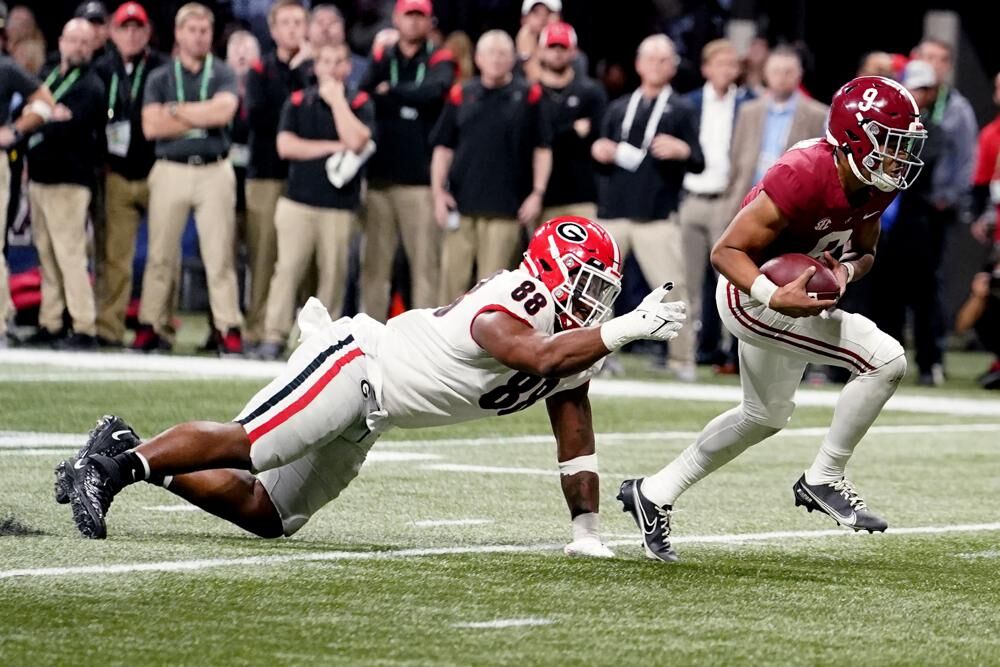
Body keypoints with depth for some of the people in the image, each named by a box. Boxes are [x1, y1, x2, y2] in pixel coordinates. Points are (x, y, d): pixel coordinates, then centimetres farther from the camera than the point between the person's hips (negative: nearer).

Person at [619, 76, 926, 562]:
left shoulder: (876, 189, -7)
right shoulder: (804, 177, -31)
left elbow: (864, 251, 10)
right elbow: (726, 251, -25)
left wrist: (846, 272, -14)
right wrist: (774, 297, -40)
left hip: (794, 298, 10)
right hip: (753, 297, -10)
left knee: (765, 416, 27)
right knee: (886, 361, -19)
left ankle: (655, 493, 37)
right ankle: (823, 480, -5)